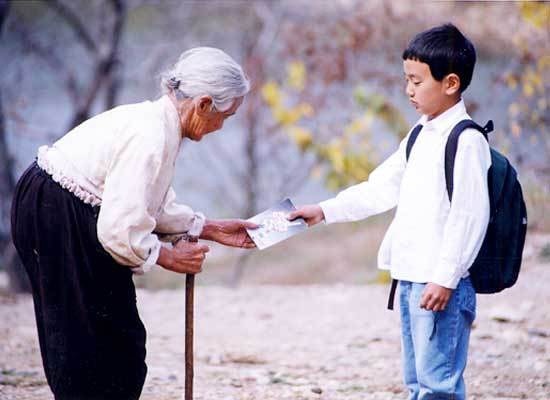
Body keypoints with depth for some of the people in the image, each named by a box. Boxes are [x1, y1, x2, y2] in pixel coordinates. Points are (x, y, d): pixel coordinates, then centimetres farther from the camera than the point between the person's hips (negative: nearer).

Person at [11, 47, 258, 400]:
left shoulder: (158, 122, 6)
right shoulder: (150, 137, -24)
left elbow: (157, 206, 19)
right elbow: (119, 231, -26)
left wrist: (212, 229, 16)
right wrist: (170, 257, -12)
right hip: (57, 220, -10)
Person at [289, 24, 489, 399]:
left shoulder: (466, 141, -13)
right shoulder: (421, 135, 15)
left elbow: (470, 215, -18)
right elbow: (381, 188, 20)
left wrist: (445, 278, -20)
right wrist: (325, 211, 14)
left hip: (441, 283, -10)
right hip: (410, 279, 10)